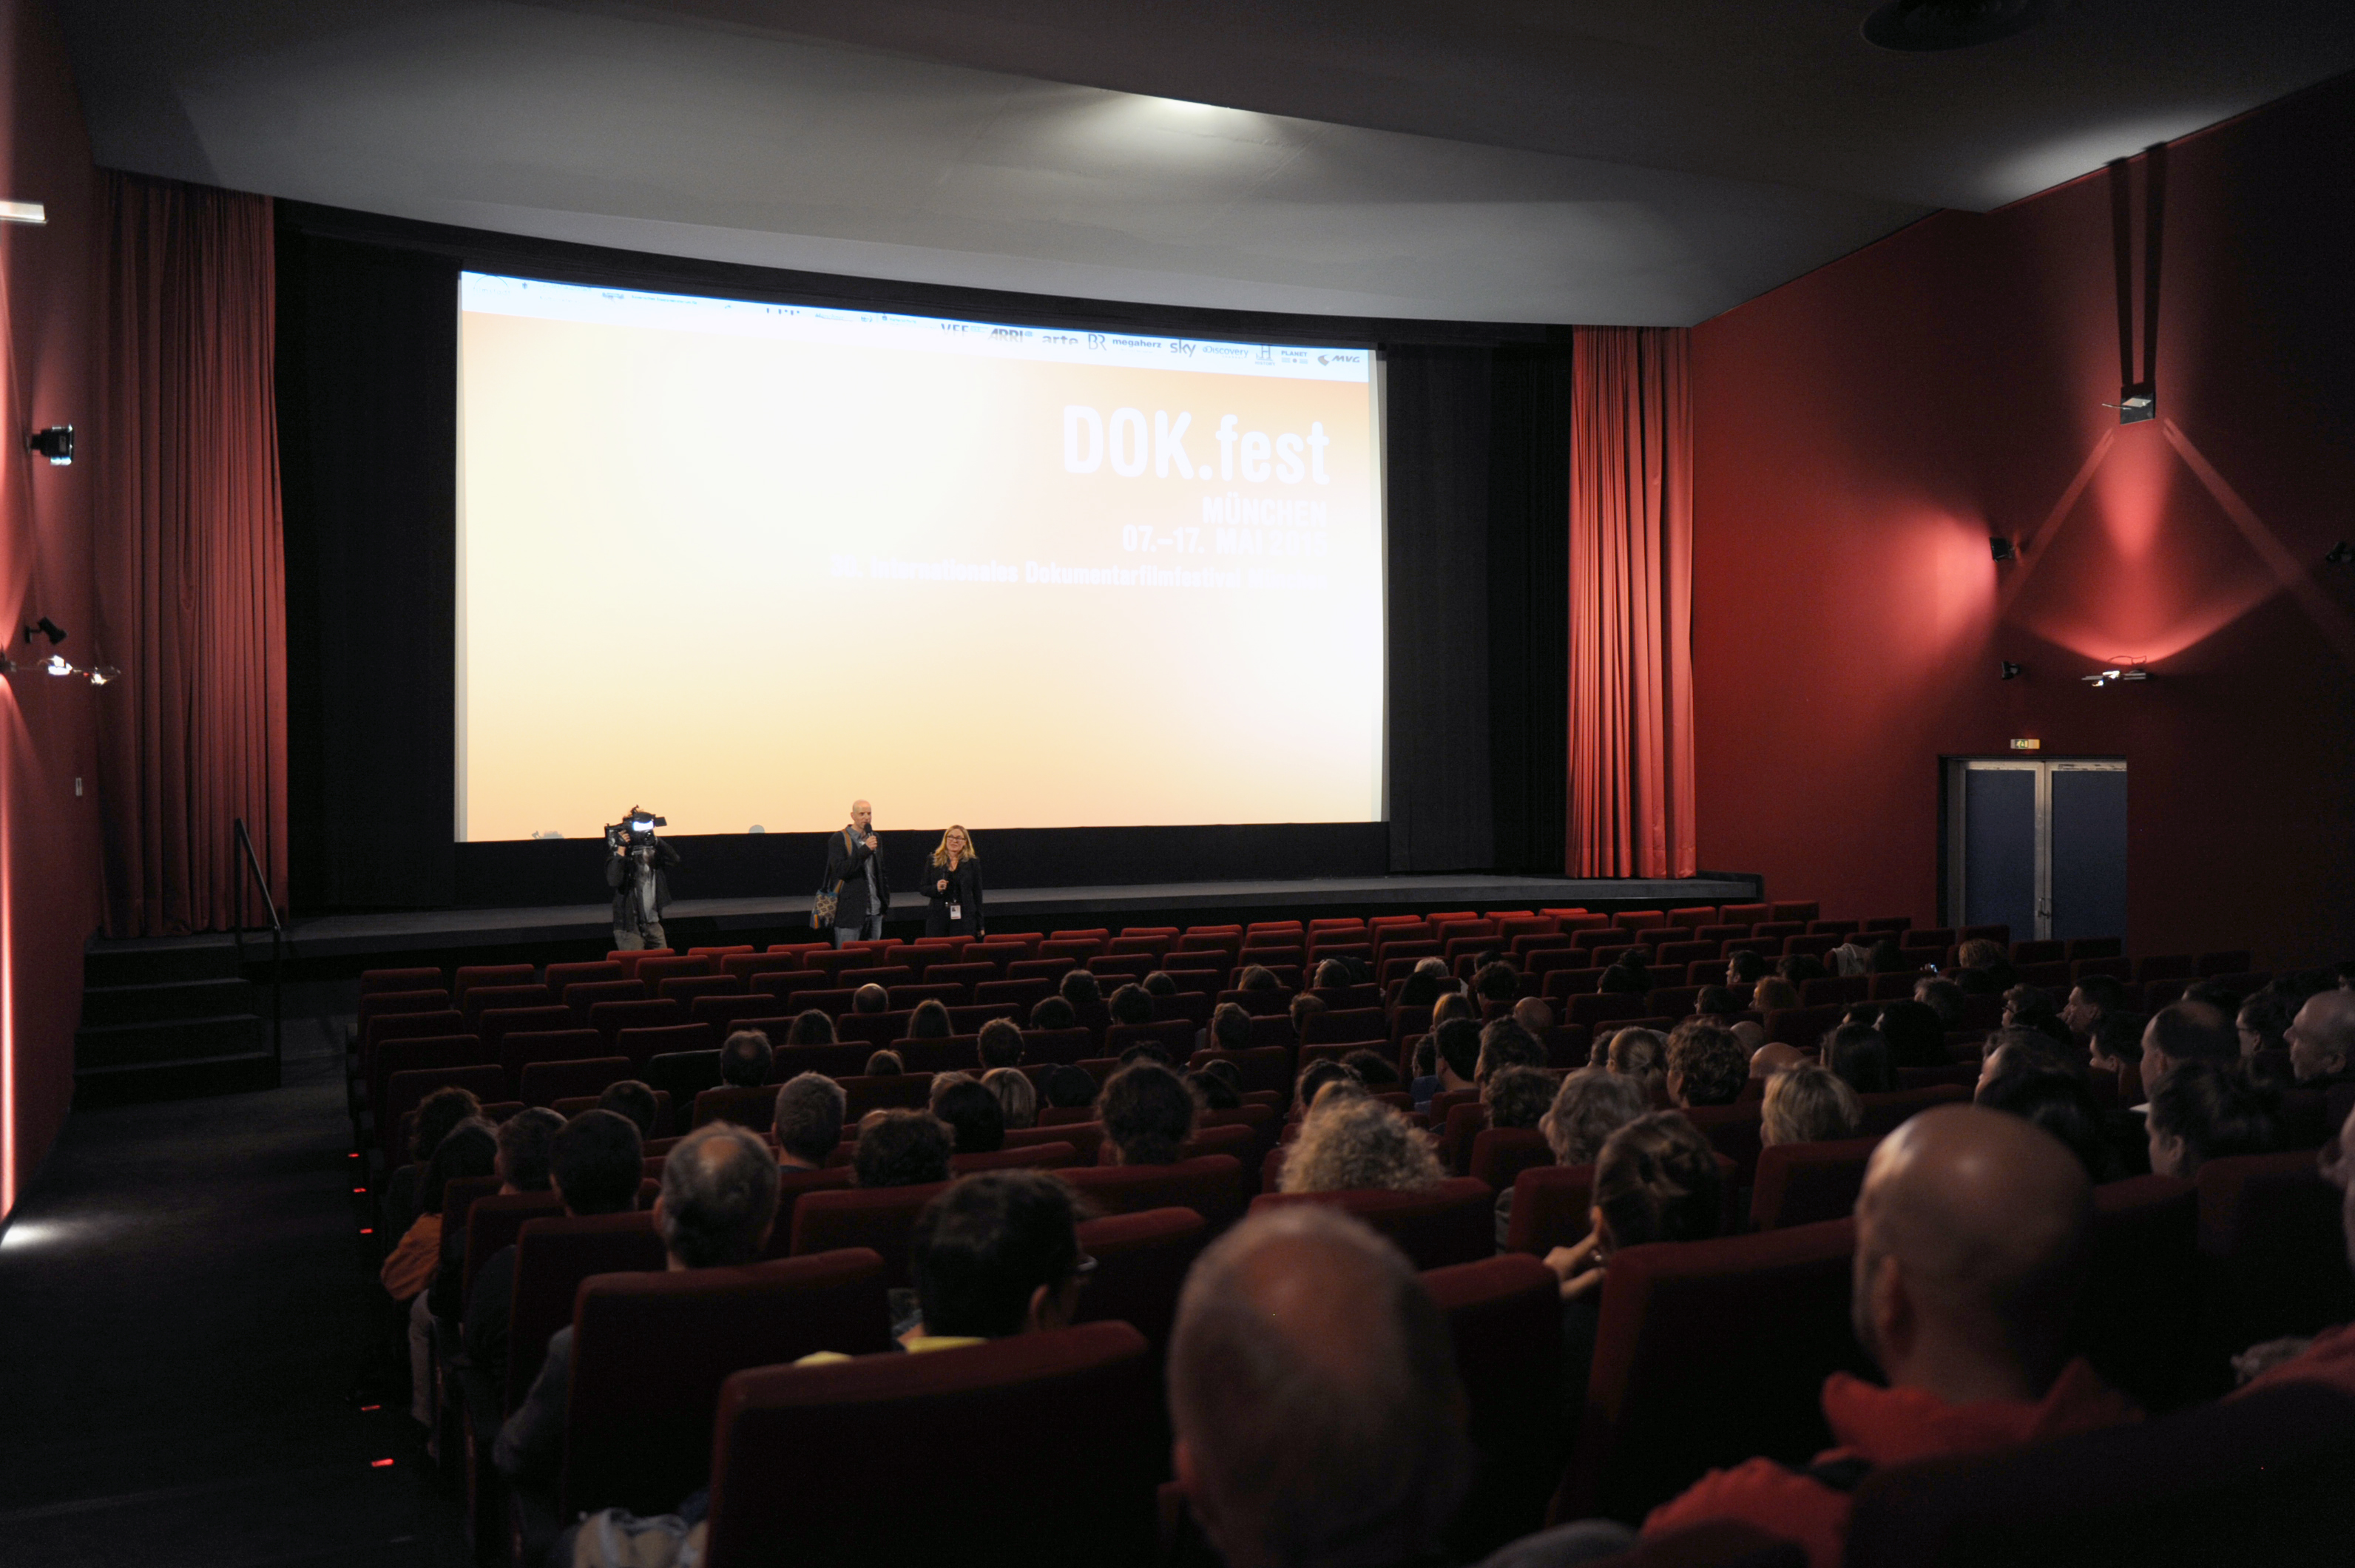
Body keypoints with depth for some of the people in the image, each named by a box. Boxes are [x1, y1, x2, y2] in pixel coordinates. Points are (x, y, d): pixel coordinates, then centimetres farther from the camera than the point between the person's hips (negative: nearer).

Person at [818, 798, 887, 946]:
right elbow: (840, 870, -17)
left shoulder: (875, 839, 14)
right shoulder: (839, 840, -6)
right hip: (849, 910, -6)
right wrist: (864, 850, -21)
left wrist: (885, 900, 15)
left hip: (874, 911, 6)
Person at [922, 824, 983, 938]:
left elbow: (977, 894, 8)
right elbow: (924, 889, 11)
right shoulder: (933, 861, 9)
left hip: (963, 919, -1)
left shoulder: (972, 862, 7)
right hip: (937, 919, 1)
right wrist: (936, 888, -12)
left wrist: (980, 925, 7)